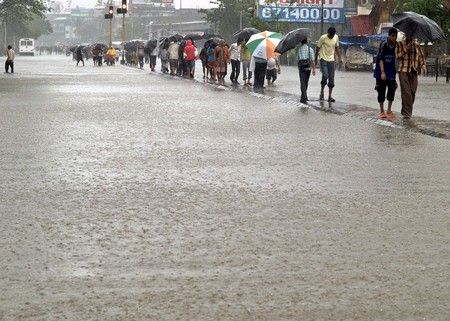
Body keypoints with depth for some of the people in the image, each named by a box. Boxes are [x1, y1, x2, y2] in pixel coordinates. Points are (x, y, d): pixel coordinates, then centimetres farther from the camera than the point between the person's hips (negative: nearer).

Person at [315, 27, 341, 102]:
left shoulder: (336, 37, 3)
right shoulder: (323, 38, -12)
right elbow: (317, 48, -3)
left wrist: (340, 58, 10)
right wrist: (316, 59, 1)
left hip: (331, 60, 5)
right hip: (323, 59, -4)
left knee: (331, 79, 0)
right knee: (325, 76, -19)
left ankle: (330, 96, 5)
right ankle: (322, 91, 3)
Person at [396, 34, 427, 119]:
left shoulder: (416, 45, 15)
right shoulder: (400, 44, 3)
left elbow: (421, 56, 18)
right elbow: (397, 56, -6)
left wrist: (423, 66, 2)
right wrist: (406, 50, -16)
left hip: (414, 72, 4)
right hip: (403, 71, -4)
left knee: (412, 92, 3)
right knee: (406, 92, -12)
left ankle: (405, 110, 18)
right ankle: (406, 113, -11)